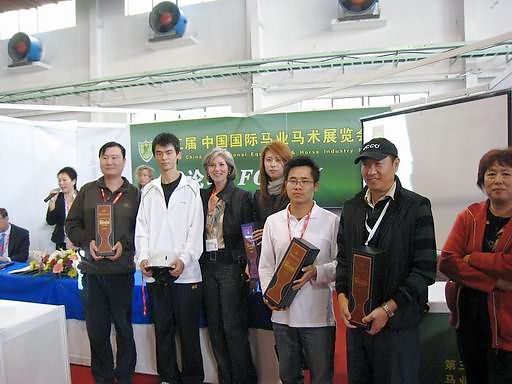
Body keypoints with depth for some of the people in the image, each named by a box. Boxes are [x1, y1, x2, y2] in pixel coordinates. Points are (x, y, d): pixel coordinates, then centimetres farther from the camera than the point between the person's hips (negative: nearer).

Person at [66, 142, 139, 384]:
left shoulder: (134, 194, 3)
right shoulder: (87, 191, 9)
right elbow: (72, 225, 8)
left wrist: (124, 244, -15)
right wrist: (88, 241, -9)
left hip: (122, 270, -2)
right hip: (93, 269, 2)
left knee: (124, 328, 11)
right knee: (96, 330, 10)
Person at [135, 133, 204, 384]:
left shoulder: (191, 188, 0)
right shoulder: (148, 191, 11)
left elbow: (196, 229, -6)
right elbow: (142, 228, 9)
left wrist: (184, 259, -16)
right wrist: (143, 257, -5)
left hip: (185, 272, -3)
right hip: (155, 272, 4)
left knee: (188, 331, 5)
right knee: (162, 330, 14)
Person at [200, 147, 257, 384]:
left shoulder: (242, 196, -3)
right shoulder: (202, 196, 9)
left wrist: (247, 266, -12)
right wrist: (197, 266, 5)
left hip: (231, 266, -5)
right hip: (207, 266, 5)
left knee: (233, 327, -1)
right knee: (214, 327, 12)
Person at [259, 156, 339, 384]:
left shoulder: (331, 221, -6)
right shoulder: (272, 222, 5)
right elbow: (265, 265, 8)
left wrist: (316, 273, -21)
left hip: (318, 315, -3)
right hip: (282, 313, 3)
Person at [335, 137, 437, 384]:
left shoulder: (417, 207, -8)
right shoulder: (351, 208, 8)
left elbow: (425, 268, -12)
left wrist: (388, 309, -15)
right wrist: (342, 296, -3)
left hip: (398, 323, -4)